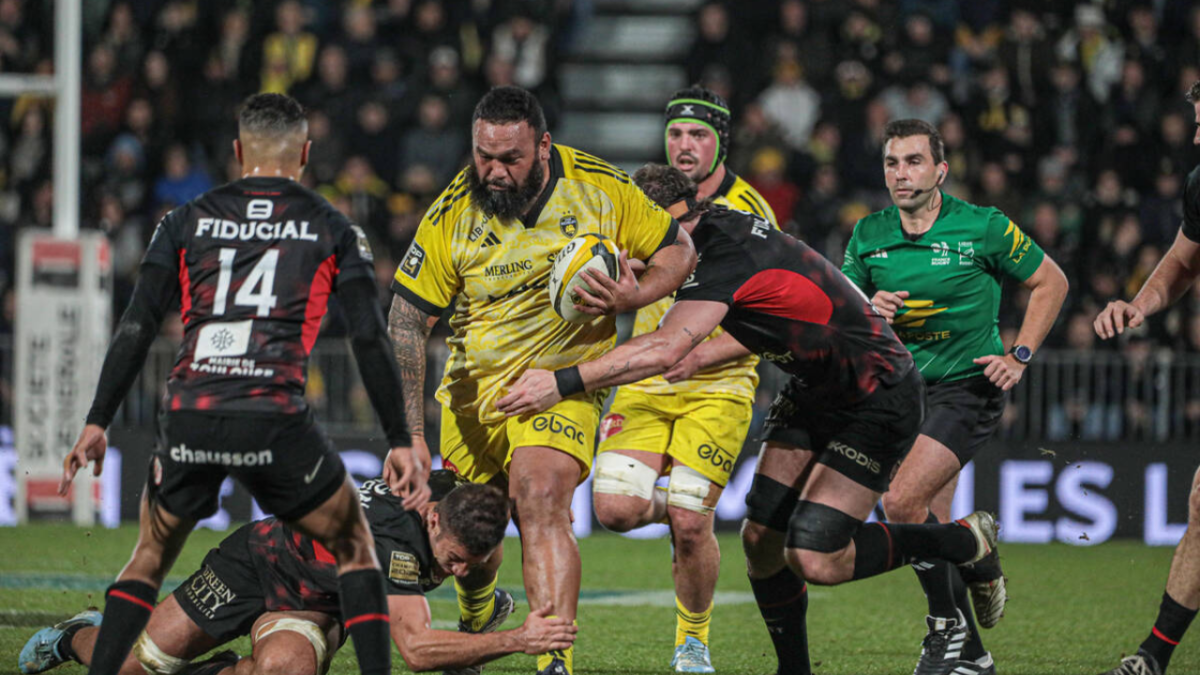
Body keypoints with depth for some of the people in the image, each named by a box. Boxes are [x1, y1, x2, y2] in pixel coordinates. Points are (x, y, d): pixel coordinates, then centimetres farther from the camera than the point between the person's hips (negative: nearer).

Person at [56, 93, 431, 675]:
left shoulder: (186, 222, 14)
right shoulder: (332, 229, 11)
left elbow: (136, 327, 9)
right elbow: (370, 340, 4)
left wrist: (96, 423, 12)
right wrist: (399, 442, 7)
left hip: (187, 420, 2)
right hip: (275, 419, -2)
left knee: (151, 556, 23)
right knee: (354, 546, 16)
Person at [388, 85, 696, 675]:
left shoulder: (601, 188, -10)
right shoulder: (452, 213, -11)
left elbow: (677, 250, 4)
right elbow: (407, 317, -8)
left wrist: (634, 296, -18)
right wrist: (409, 428, -16)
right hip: (473, 384, 2)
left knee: (541, 503, -26)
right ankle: (475, 619, 46)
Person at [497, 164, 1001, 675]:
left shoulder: (727, 258, -28)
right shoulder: (725, 226, 2)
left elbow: (665, 350, -39)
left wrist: (562, 383, -38)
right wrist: (705, 355, -1)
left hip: (877, 402, -10)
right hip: (813, 393, 10)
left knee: (815, 559, -14)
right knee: (761, 537, 3)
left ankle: (964, 541, 5)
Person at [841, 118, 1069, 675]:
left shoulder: (983, 228, -9)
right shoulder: (869, 235, 2)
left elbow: (1050, 282, 3)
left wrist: (1021, 356, -4)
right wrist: (867, 311, -14)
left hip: (968, 385, -5)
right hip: (902, 389, 5)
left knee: (903, 502, -21)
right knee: (932, 527, 6)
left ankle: (950, 626, -6)